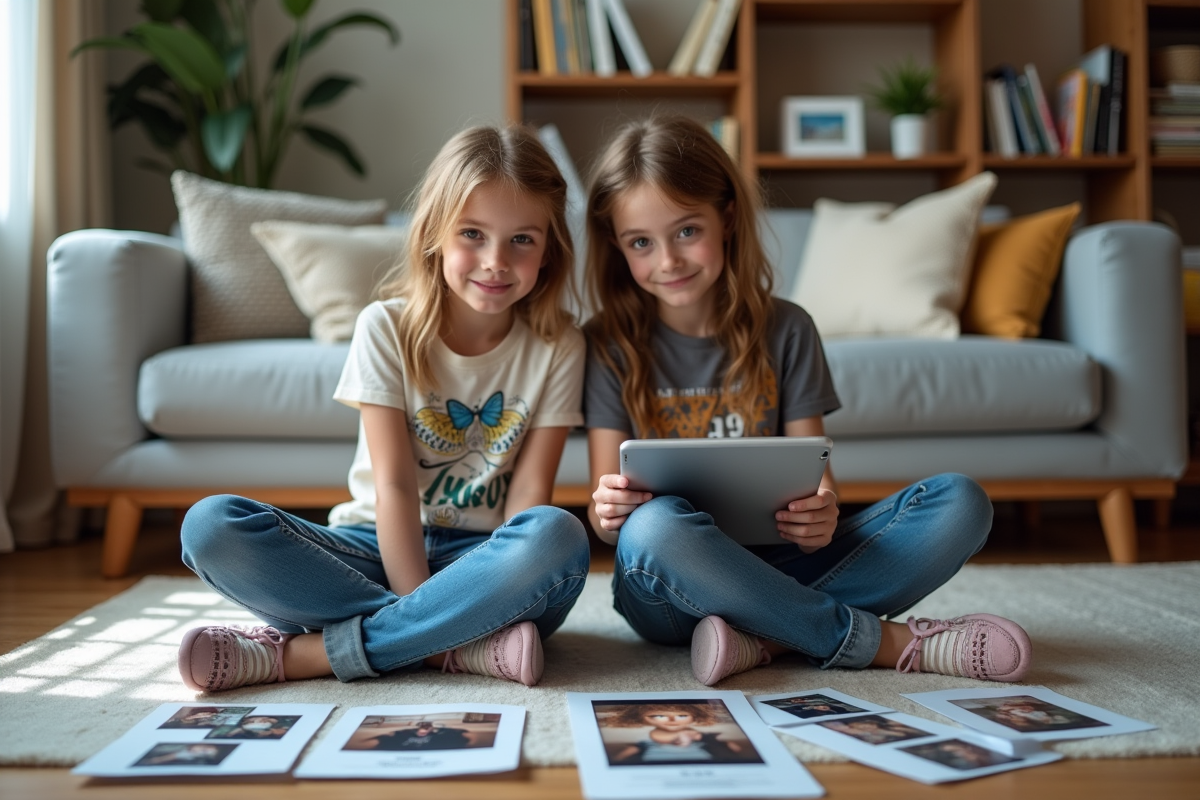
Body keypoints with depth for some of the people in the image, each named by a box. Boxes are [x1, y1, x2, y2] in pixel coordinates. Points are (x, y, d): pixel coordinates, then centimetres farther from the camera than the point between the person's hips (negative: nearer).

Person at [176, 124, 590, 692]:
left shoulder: (558, 348, -3)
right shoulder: (387, 328, -6)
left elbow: (529, 492, -8)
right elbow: (394, 483, -13)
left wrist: (489, 604, -24)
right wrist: (421, 612, -23)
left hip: (481, 562, 0)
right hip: (380, 548, 1)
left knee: (557, 536, -35)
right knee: (210, 525, -23)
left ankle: (300, 651, -27)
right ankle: (462, 649, -28)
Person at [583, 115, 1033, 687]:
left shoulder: (785, 330, 5)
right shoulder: (609, 345, 0)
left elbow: (814, 473, 2)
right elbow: (609, 510, -3)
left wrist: (822, 512, -22)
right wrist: (608, 513, -27)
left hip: (777, 565, 3)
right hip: (670, 590, -2)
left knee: (960, 501, -17)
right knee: (652, 526, -39)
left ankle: (765, 639, -28)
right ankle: (885, 641, -24)